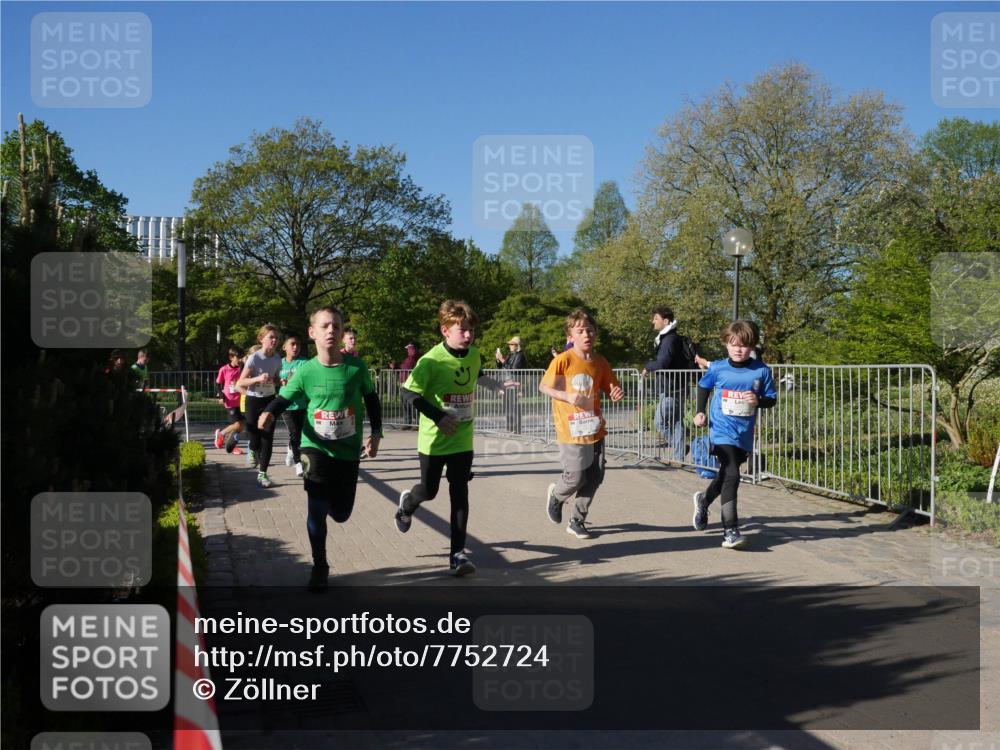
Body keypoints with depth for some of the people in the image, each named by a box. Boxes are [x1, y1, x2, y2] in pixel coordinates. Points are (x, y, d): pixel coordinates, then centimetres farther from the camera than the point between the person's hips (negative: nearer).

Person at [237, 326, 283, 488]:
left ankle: (262, 474, 3)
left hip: (269, 401, 3)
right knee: (255, 439, 2)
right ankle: (253, 451, 40)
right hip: (253, 401, -3)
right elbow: (240, 383, -15)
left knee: (268, 438, -4)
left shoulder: (277, 359, 0)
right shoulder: (254, 358, -15)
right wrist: (258, 378, -31)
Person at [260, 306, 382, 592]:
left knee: (341, 513, 8)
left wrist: (376, 433, 1)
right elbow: (283, 399, -3)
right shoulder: (305, 371, -9)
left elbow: (371, 399, 7)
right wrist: (269, 413, -25)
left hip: (348, 450, 1)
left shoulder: (356, 367, -7)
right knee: (317, 509, -9)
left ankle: (333, 497, 47)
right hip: (316, 447, -1)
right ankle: (320, 567, 12)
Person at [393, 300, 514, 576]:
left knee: (460, 494, -1)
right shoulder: (432, 361, -20)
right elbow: (409, 393, -18)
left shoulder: (474, 355, -1)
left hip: (463, 440, 4)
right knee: (429, 491, 10)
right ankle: (407, 502, 47)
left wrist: (497, 386, 15)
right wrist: (438, 416, -22)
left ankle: (457, 553, 2)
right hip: (434, 439, -3)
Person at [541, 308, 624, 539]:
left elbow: (612, 390, 12)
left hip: (595, 431, 5)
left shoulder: (600, 362, 2)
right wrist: (568, 397, -20)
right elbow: (544, 387, -6)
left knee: (594, 479, 7)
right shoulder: (563, 360, -12)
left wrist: (617, 394, -12)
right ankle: (556, 495, 31)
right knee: (575, 478, -4)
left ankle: (577, 521, 24)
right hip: (571, 431, -5)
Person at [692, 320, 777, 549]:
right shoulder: (717, 369, -4)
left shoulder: (761, 371, -4)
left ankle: (704, 499, 52)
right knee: (731, 475, -18)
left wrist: (758, 400, -17)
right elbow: (703, 386, 15)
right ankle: (730, 531, -17)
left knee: (726, 475, 21)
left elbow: (772, 399, 4)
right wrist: (700, 412, 8)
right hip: (722, 431, -3)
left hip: (744, 434, 3)